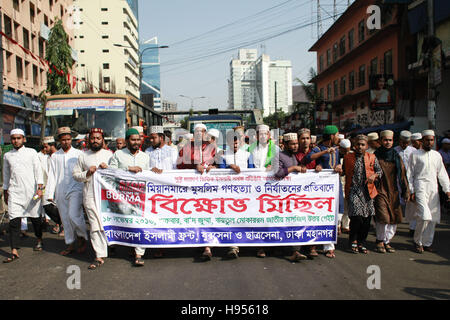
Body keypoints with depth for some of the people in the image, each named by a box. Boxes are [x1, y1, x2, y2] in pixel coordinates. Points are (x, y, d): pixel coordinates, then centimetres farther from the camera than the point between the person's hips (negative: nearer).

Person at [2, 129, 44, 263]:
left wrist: (40, 188, -9)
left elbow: (38, 170, 0)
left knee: (35, 217, 8)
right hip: (14, 191, 2)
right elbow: (6, 175, 20)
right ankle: (14, 251, -7)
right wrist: (5, 192, 20)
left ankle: (39, 240, 33)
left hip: (31, 190, -1)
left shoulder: (31, 152, 4)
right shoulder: (7, 156, 12)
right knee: (14, 221, -7)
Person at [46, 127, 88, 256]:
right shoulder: (55, 156, 11)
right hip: (61, 191, 3)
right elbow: (52, 175, 10)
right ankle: (70, 245, 18)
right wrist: (50, 194, 4)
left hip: (75, 190, -3)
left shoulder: (79, 154, 4)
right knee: (65, 219, 7)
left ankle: (83, 238, 7)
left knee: (73, 215, -16)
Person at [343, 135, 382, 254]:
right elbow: (344, 172, 16)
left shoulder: (372, 157, 10)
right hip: (353, 190, -2)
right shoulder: (348, 157, 8)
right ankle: (353, 241, 6)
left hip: (367, 191, 2)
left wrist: (374, 175, -8)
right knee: (356, 216, -15)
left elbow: (379, 170, 12)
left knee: (366, 218, 3)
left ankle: (361, 243, 19)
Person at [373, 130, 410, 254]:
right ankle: (380, 241, 5)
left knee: (394, 218, 2)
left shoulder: (396, 157, 12)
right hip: (380, 190, -4)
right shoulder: (376, 156, 1)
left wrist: (406, 191, 10)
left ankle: (387, 241, 16)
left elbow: (403, 175, 14)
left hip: (394, 191, 4)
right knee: (383, 217, -13)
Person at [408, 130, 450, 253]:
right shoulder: (415, 154, 3)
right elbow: (410, 174, 2)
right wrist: (411, 191, -4)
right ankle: (417, 242, 4)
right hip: (421, 188, -5)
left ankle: (427, 243, 17)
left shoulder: (437, 155, 15)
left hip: (433, 189, 5)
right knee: (424, 217, -15)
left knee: (433, 218, 3)